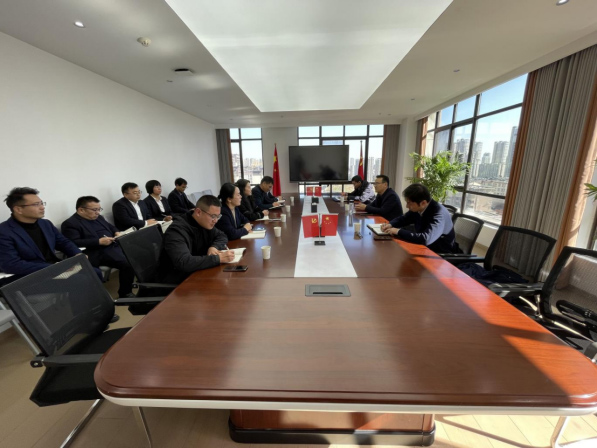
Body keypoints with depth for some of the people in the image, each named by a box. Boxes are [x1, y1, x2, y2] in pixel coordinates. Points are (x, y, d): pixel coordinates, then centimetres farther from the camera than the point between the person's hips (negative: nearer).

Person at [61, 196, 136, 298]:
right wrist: (99, 241, -19)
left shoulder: (98, 218, 21)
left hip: (115, 245, 7)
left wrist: (117, 232, 9)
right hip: (99, 252, -7)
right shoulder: (70, 224, -1)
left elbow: (110, 226, 33)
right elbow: (74, 243, -12)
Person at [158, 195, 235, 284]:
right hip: (178, 281, -7)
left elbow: (221, 236, 12)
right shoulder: (177, 230, -25)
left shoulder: (205, 223, -2)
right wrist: (218, 258, -36)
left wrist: (214, 246, -12)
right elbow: (184, 263, -38)